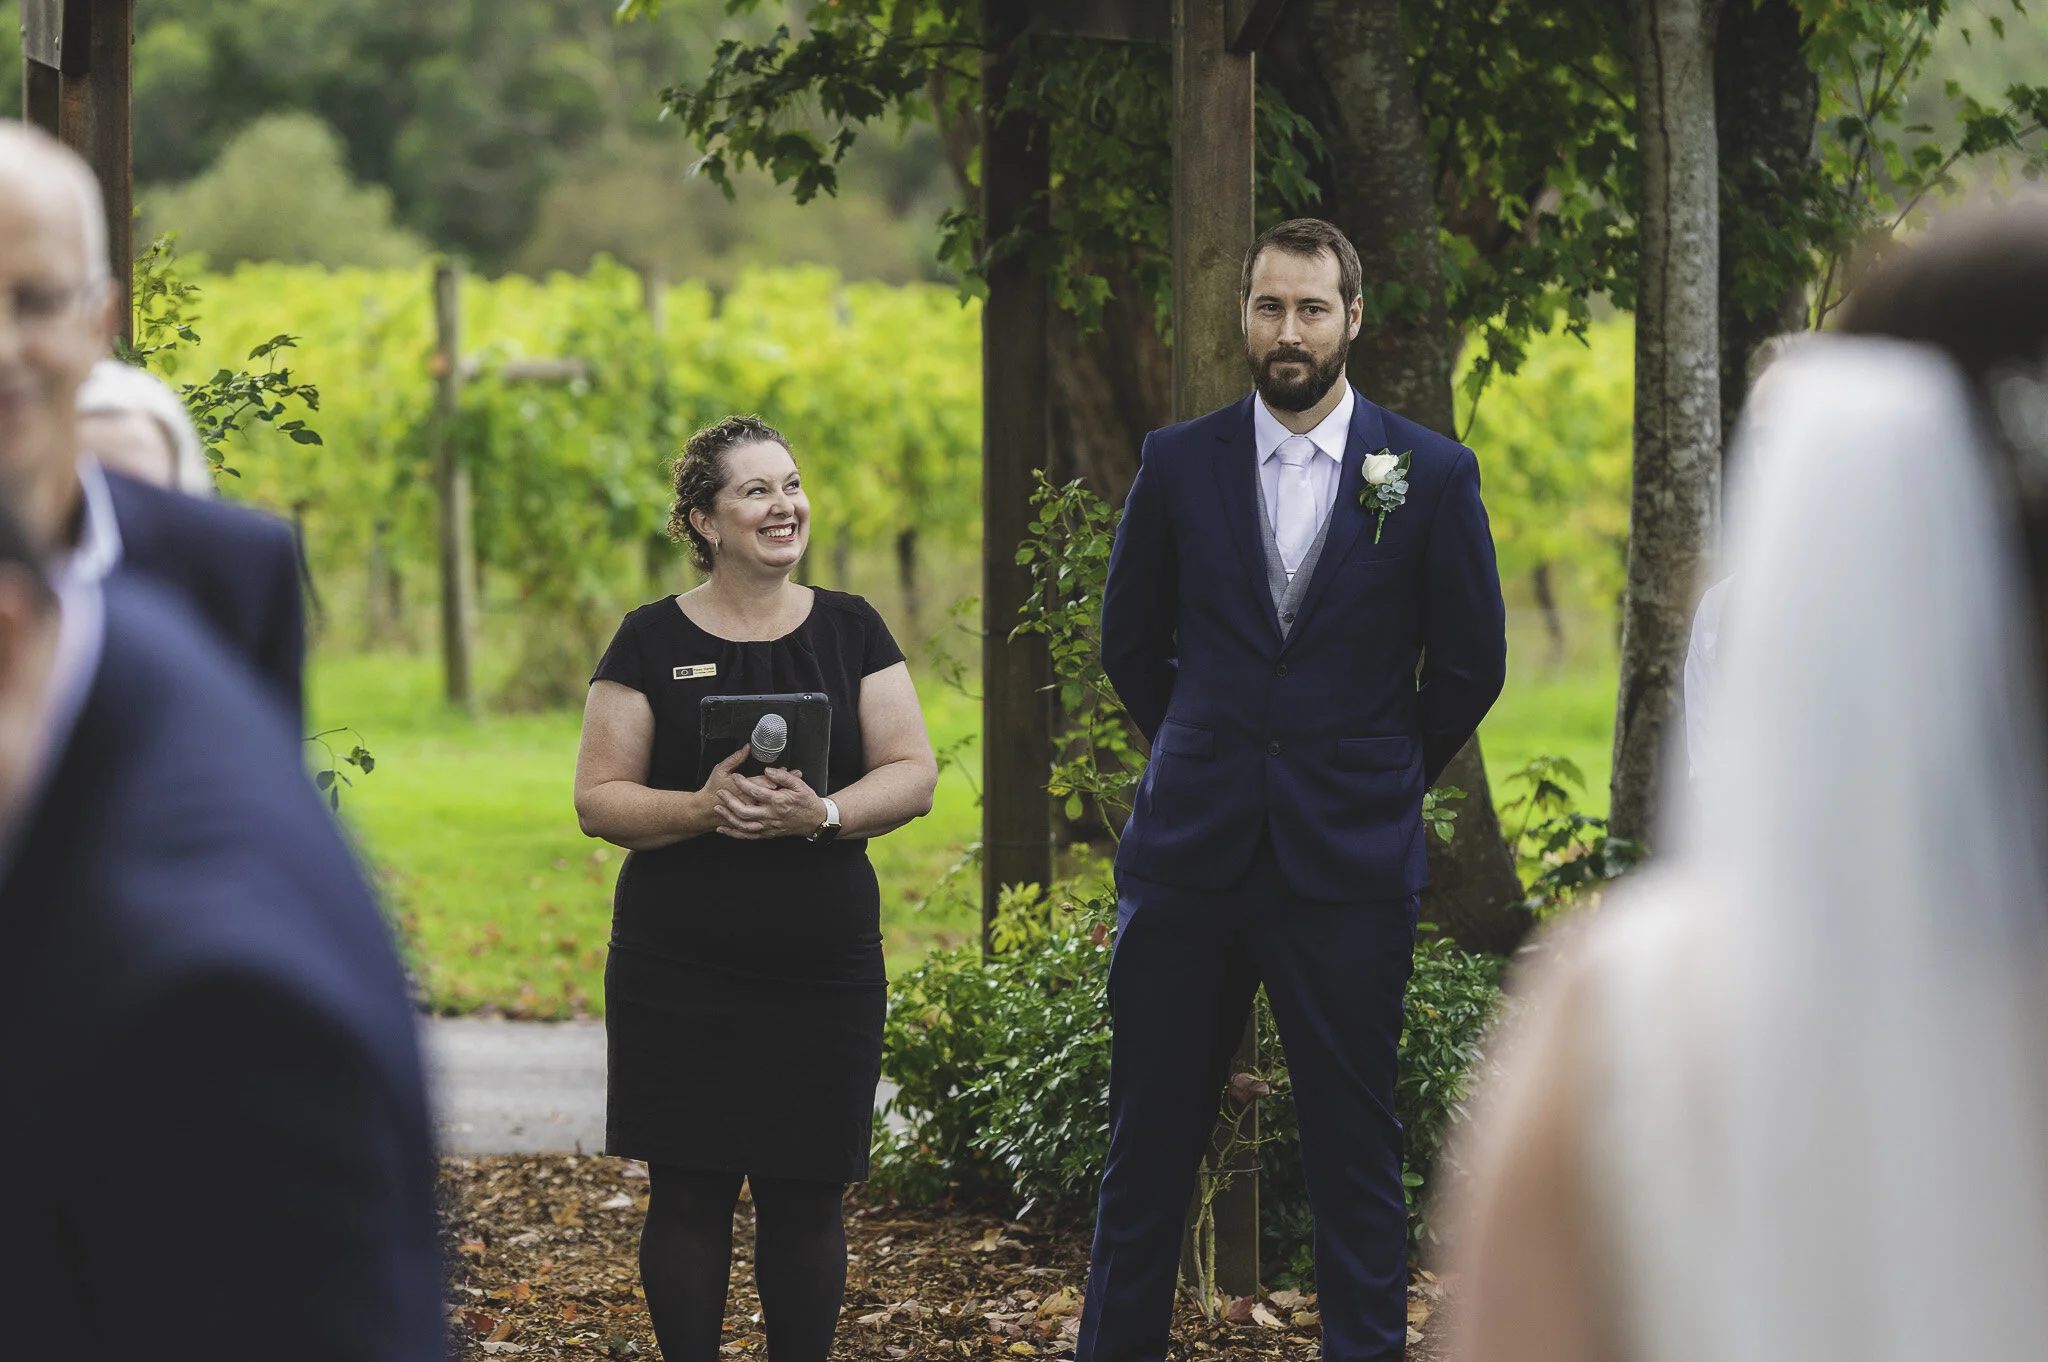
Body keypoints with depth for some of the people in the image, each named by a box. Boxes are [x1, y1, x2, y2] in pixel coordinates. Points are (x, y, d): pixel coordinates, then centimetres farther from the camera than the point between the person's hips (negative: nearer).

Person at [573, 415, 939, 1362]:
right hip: (679, 968, -1)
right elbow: (599, 800, -1)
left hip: (825, 964, 2)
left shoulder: (850, 632, 7)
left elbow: (913, 776, 2)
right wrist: (701, 808, -20)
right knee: (689, 1194, -1)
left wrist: (823, 813, -18)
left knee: (807, 1197, 3)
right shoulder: (652, 642, 1)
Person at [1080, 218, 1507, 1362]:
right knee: (1151, 1138, 5)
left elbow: (1472, 663, 7)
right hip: (1191, 854, 2)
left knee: (1357, 1147, 1)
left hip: (1350, 863, -2)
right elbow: (1131, 642, 16)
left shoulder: (1432, 474, 0)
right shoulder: (1180, 464, 5)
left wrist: (1383, 782, 10)